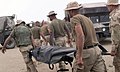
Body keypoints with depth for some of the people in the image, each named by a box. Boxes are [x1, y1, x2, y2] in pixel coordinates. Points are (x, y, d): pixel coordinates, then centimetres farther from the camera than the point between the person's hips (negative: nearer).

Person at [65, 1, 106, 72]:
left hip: (86, 52, -7)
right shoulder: (87, 18, 20)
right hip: (97, 50, 7)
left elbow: (80, 36, -21)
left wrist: (80, 56, -22)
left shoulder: (74, 18, -6)